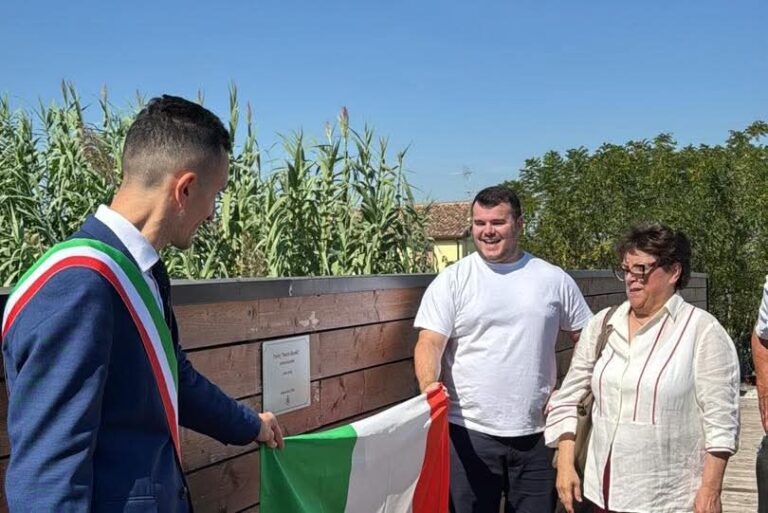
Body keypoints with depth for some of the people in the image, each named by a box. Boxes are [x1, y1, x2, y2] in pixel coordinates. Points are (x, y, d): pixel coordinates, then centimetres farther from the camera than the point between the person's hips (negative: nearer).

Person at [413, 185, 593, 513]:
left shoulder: (554, 279, 6)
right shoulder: (452, 280, -1)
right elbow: (430, 343, -9)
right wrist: (429, 386, -27)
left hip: (536, 433, 2)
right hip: (468, 433, -2)